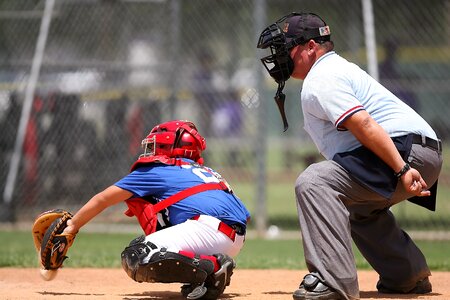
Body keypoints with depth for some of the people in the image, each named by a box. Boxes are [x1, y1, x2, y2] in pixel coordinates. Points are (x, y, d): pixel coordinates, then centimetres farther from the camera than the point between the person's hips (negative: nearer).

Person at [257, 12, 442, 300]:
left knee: (314, 182, -24)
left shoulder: (319, 81, -8)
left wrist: (402, 169, -28)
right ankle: (410, 277, 36)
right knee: (357, 204, 36)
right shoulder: (340, 67, 27)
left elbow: (363, 125, -21)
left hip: (405, 147, -11)